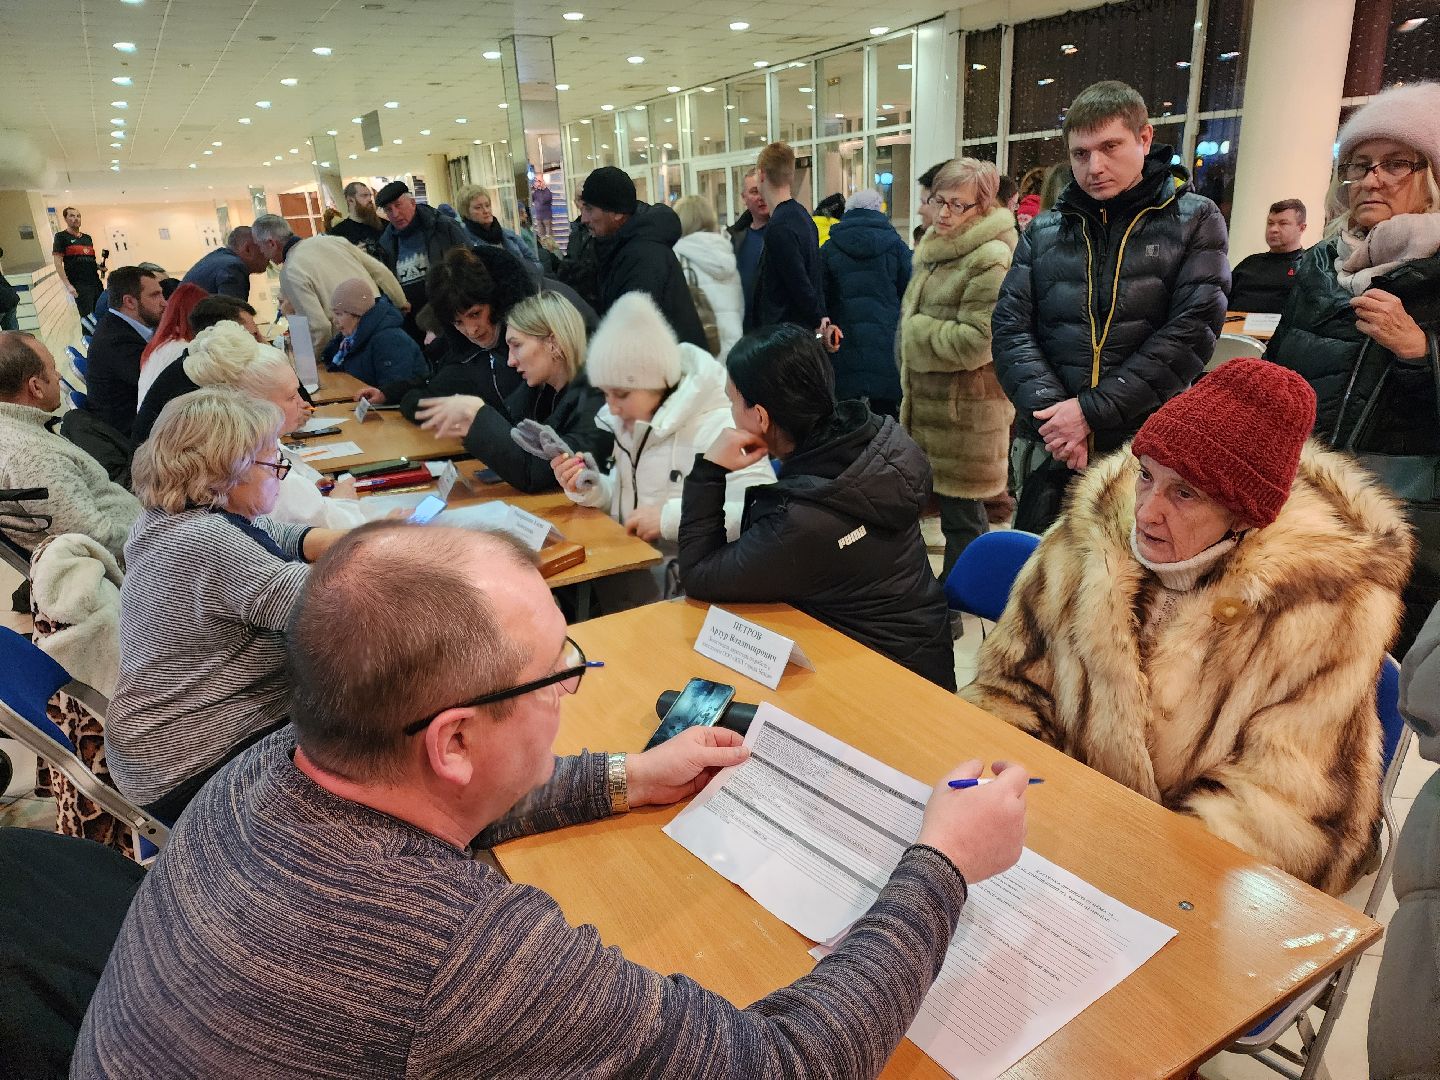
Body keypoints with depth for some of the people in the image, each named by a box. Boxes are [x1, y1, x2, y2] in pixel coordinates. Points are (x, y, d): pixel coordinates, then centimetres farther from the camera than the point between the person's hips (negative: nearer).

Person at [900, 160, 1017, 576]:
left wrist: (917, 330, -12)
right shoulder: (936, 249, 14)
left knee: (962, 516, 1)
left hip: (965, 412, -10)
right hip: (929, 400, 10)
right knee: (952, 509, 19)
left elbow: (977, 341, -25)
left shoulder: (991, 260, -17)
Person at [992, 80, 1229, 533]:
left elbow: (1192, 330, -8)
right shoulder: (1044, 232, 10)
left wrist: (1092, 410, -15)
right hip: (1050, 449, 2)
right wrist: (1050, 410, -14)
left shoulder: (1194, 221, 3)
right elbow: (1011, 326, 2)